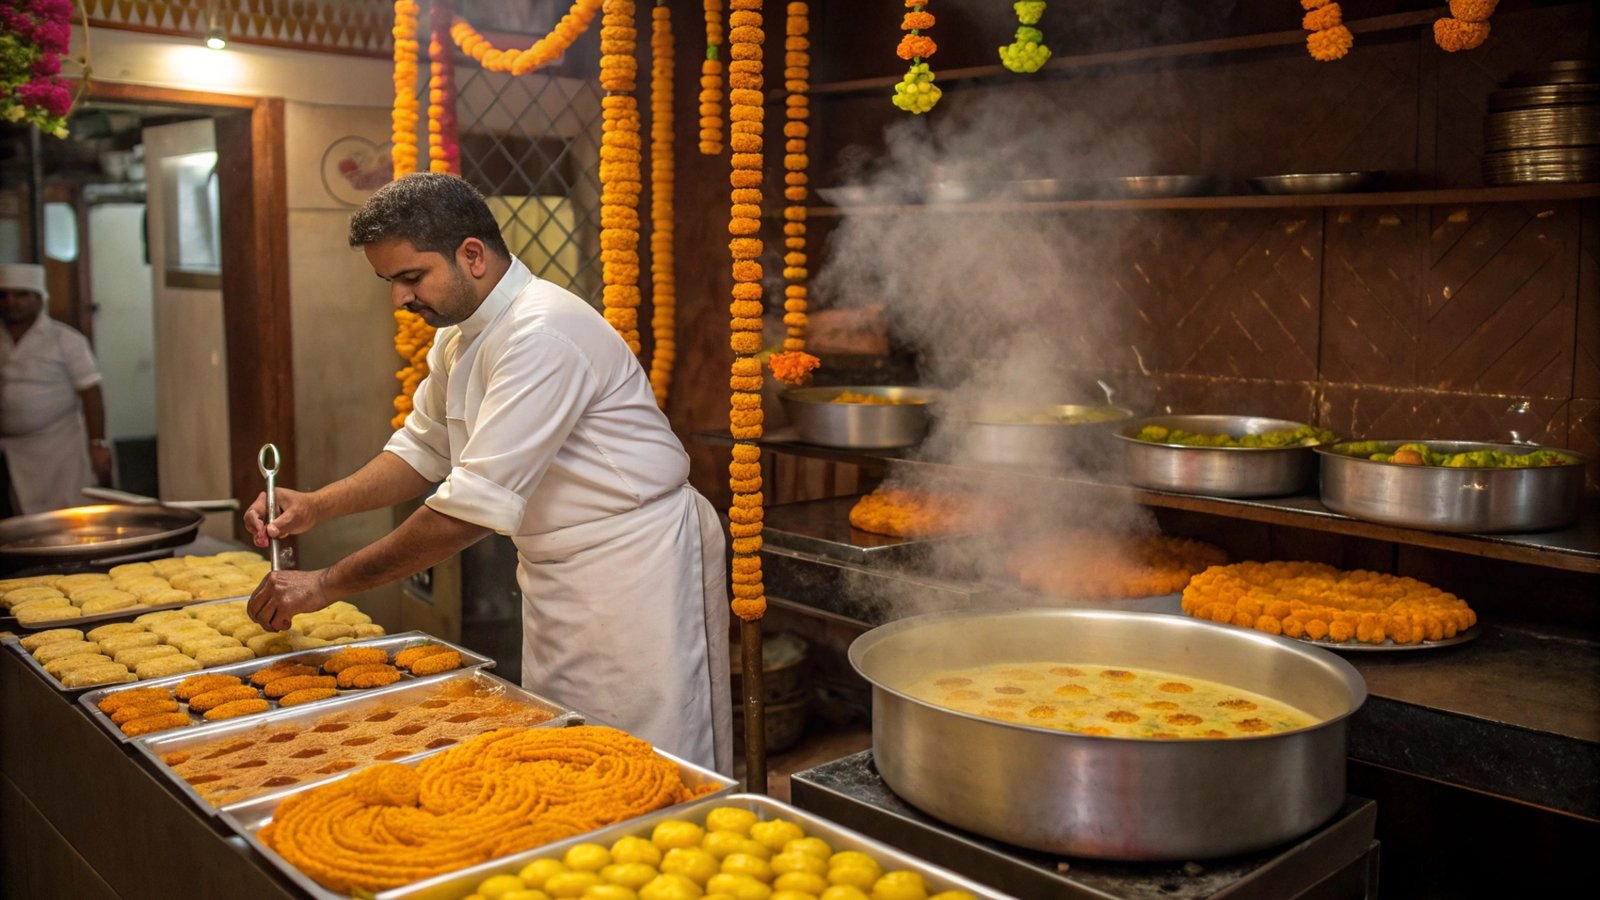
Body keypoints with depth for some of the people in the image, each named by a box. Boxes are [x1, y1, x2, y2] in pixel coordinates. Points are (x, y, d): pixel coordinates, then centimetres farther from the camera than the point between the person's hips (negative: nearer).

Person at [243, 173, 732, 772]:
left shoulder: (542, 334, -26)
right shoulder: (458, 333, 6)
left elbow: (475, 506, -28)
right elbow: (423, 448, 17)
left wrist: (328, 585, -21)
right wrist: (316, 507, 1)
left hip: (636, 562, -9)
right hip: (555, 569, 9)